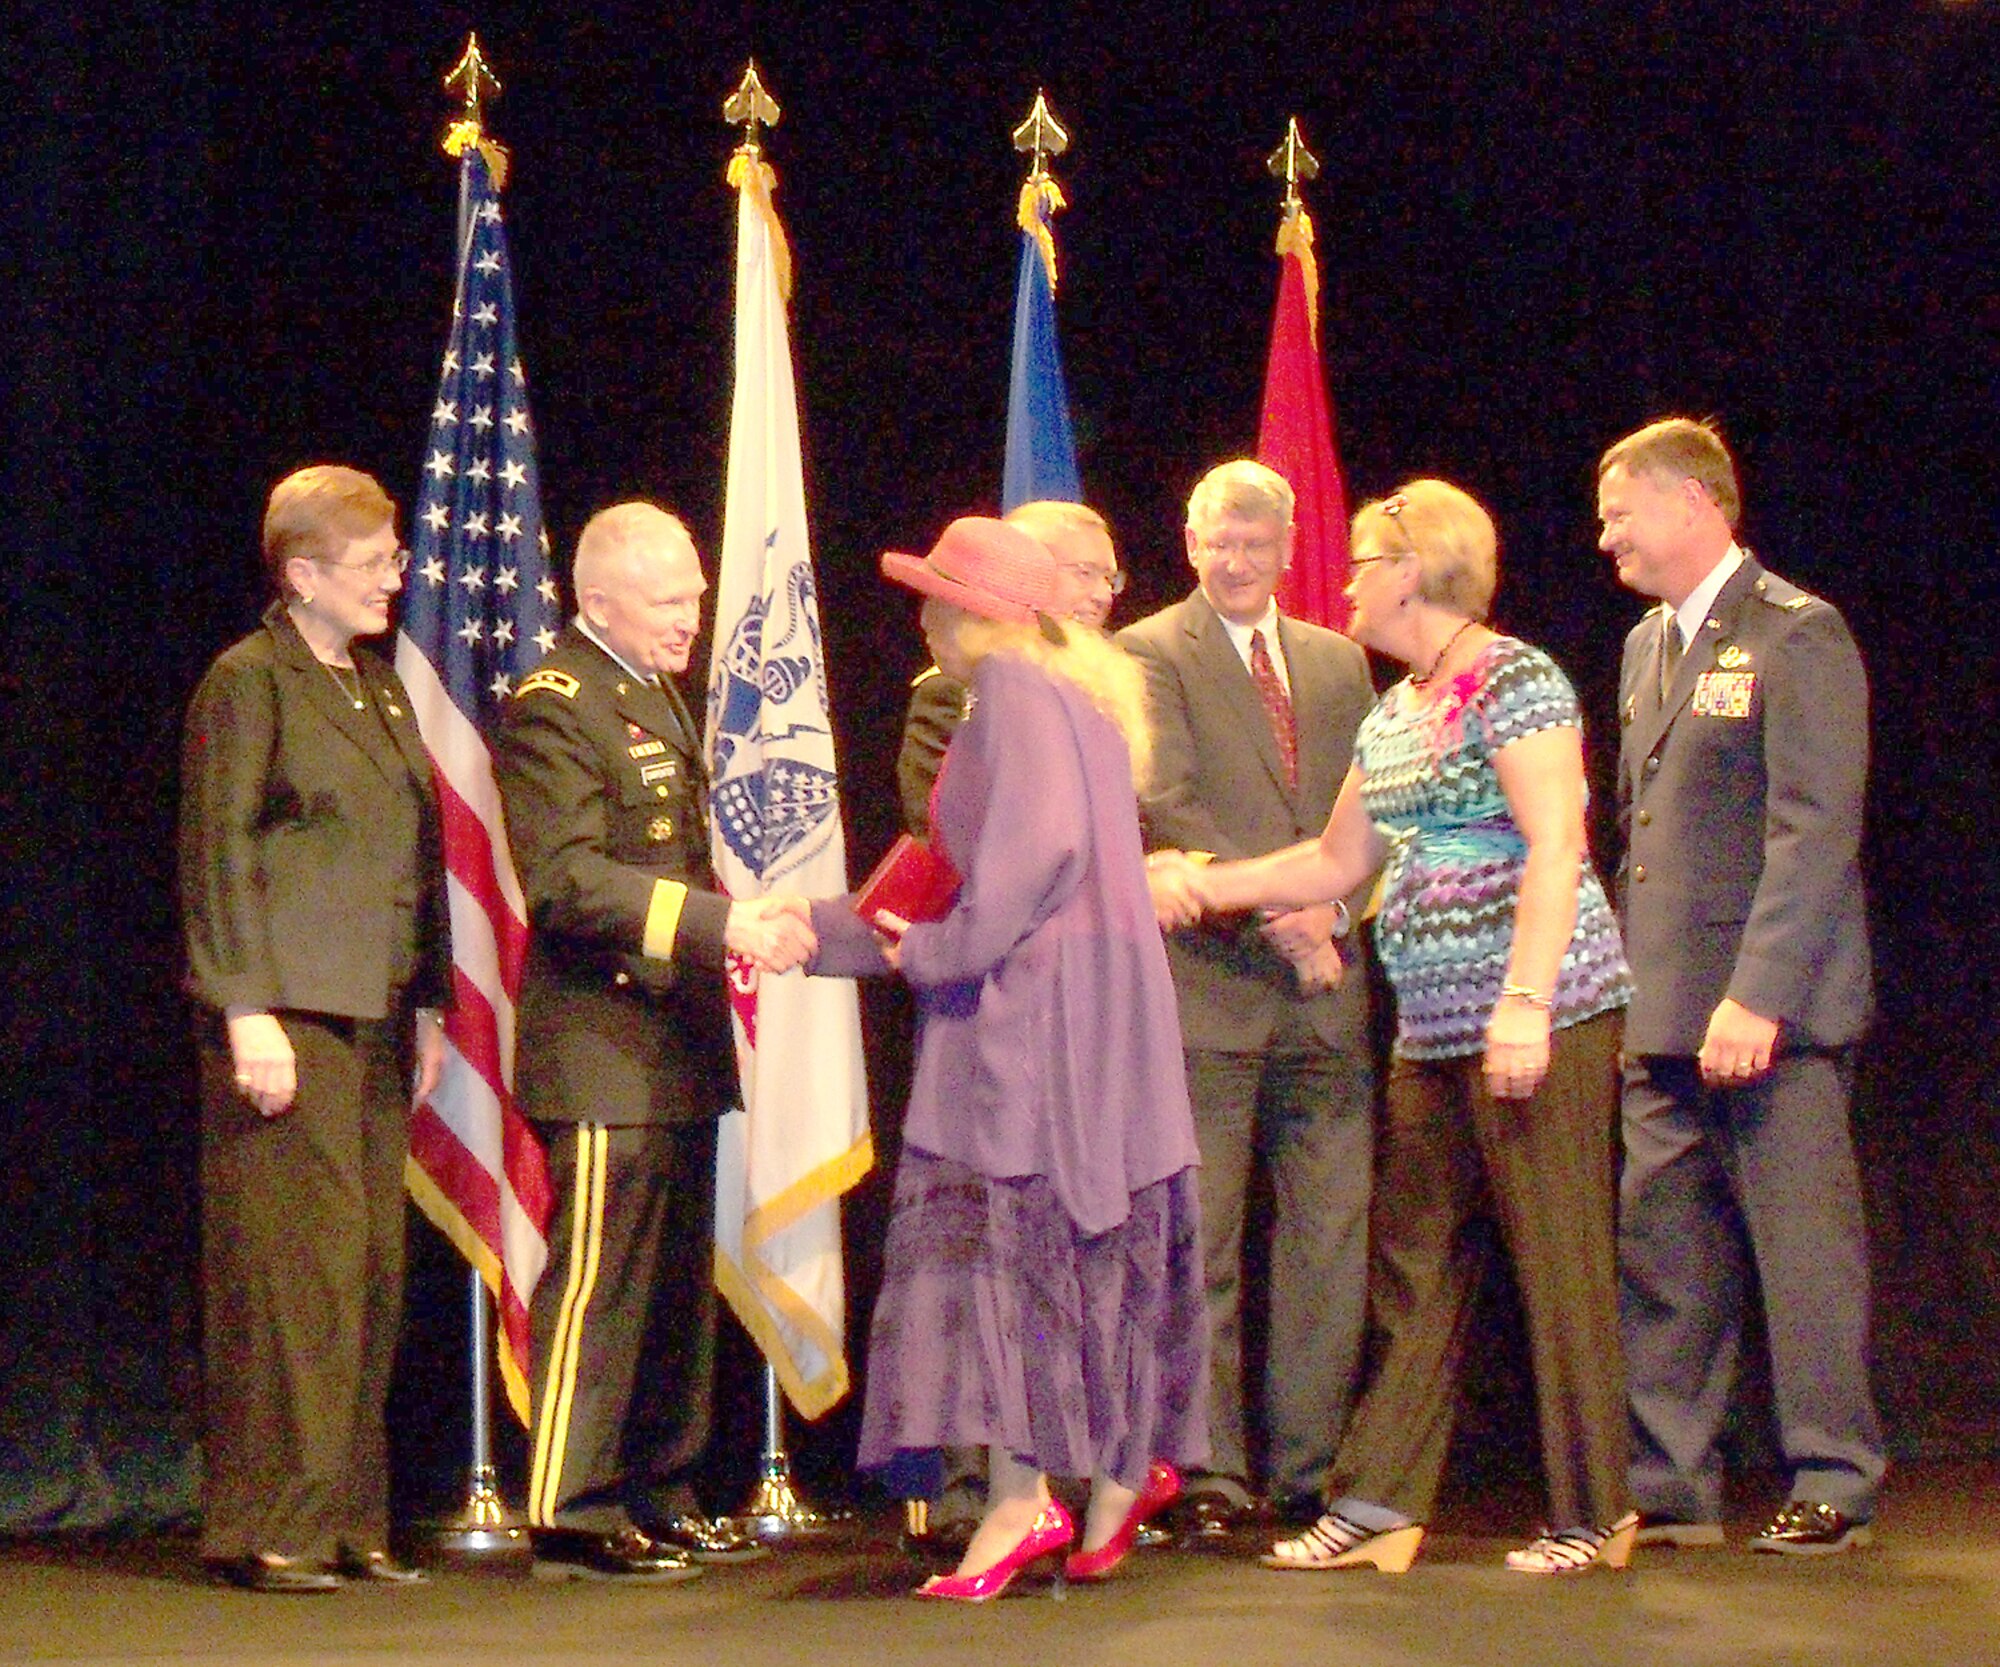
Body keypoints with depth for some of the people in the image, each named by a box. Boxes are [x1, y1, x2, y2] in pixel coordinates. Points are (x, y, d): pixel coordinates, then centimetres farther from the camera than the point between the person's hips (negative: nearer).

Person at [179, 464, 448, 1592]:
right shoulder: (250, 681, -4)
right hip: (289, 1013, -7)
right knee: (297, 1261, -8)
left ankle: (345, 1519, 13)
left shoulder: (382, 687, 19)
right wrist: (247, 1012, -16)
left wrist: (430, 1005, 16)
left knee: (374, 1266, 6)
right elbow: (220, 856, -9)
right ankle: (268, 1528, -1)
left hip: (377, 1021, 8)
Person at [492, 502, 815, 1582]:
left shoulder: (657, 695, 19)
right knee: (599, 1282, -7)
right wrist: (720, 923, -27)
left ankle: (659, 1501, 22)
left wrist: (747, 921, 9)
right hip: (604, 1055, -10)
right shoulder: (553, 706, -12)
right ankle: (573, 1517, 0)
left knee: (678, 1288, 14)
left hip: (677, 1048, 10)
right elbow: (566, 878, -22)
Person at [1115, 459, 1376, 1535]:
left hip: (1322, 989, 5)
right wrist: (1271, 911, -16)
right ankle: (1208, 1470, 3)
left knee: (1331, 1235, 3)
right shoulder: (1150, 653, 2)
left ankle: (1312, 1467, 11)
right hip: (1206, 983, -5)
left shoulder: (1338, 663, 19)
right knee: (1199, 1243, -3)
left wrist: (1334, 908, -2)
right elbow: (1166, 805, -9)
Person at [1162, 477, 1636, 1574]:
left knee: (1557, 1255, -4)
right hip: (1435, 1029, 9)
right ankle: (1379, 1504, 12)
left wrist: (1526, 1003, -24)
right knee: (1414, 1258, 8)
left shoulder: (1514, 680, -8)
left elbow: (1557, 847, -16)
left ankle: (1594, 1515, 4)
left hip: (1539, 1017, -9)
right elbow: (1337, 862, 26)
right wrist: (1206, 884, 20)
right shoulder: (1392, 715, 18)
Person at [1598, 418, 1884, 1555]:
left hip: (1771, 1008, -8)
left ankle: (1832, 1483, 8)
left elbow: (1816, 831, -16)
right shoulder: (1649, 644, 17)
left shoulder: (1795, 634, -9)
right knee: (1660, 1249, 8)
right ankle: (1670, 1486, 15)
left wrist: (1757, 995, -22)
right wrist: (1634, 982, 13)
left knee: (1802, 1243, -2)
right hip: (1668, 1014, 8)